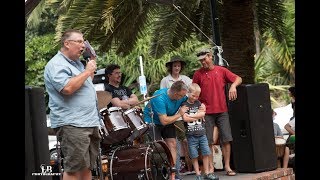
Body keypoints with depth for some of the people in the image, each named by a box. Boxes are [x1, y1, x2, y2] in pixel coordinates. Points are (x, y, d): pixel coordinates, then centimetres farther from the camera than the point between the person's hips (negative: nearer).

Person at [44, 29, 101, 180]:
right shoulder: (56, 65, -10)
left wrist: (92, 65, 18)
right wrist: (87, 72, -14)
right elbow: (67, 88, -25)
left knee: (87, 167, 11)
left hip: (90, 123, 10)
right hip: (72, 126, -10)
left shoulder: (77, 63, 20)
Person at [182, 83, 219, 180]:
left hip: (202, 133, 4)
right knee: (194, 156, 0)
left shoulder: (198, 103, 11)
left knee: (206, 153, 4)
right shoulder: (184, 104, -1)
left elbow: (202, 113, -4)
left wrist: (191, 115, -10)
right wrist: (197, 116, -5)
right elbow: (185, 118, -14)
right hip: (191, 135, -4)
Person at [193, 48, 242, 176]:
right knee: (208, 141, 1)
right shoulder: (198, 74, 2)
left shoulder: (221, 70, 6)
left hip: (222, 111, 1)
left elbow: (238, 78, 7)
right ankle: (211, 167, 9)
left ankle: (227, 166, 7)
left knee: (226, 139, 0)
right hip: (207, 112, -1)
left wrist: (233, 85, -13)